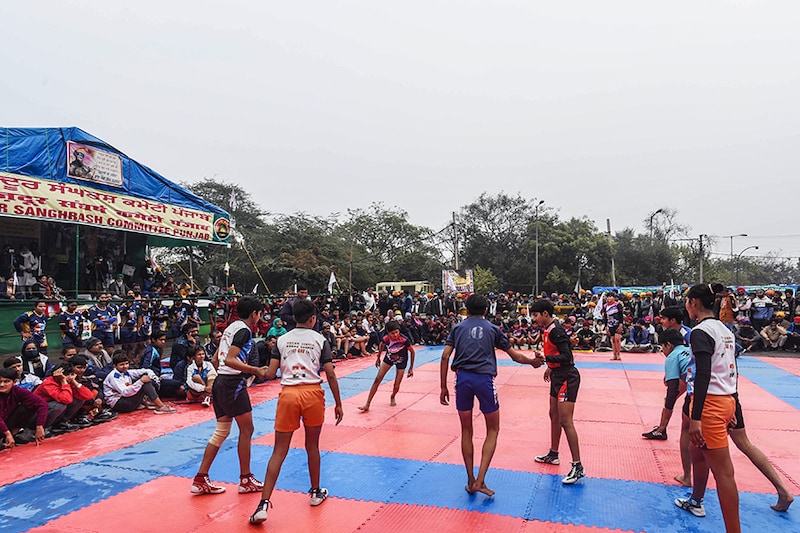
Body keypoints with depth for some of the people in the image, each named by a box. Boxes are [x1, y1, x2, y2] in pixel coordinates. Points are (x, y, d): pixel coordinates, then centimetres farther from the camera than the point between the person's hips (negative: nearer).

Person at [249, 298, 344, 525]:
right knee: (312, 446, 19)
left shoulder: (282, 339, 8)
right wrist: (338, 404, 6)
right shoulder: (320, 339, 3)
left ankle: (264, 504, -2)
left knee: (279, 451, 5)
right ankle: (315, 493, 34)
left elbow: (270, 374, 3)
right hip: (313, 394, -1)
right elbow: (330, 375, -2)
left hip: (288, 394, 1)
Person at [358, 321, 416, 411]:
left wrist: (411, 368, -12)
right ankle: (367, 405, -2)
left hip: (401, 361, -2)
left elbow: (412, 352, -17)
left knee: (396, 386, -1)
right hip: (389, 358, 2)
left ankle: (392, 397, 37)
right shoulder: (385, 339, -27)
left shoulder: (404, 340, -34)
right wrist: (378, 358, 10)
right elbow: (381, 345, 0)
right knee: (377, 379, -7)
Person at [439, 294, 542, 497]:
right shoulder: (492, 328, 11)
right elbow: (514, 355, 15)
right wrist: (533, 361, 33)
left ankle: (471, 481, 20)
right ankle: (480, 480, 2)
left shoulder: (458, 328, 12)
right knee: (492, 431, 13)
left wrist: (444, 387, 6)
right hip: (484, 379, -1)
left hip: (463, 378, 2)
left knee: (466, 431, 15)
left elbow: (445, 356, 2)